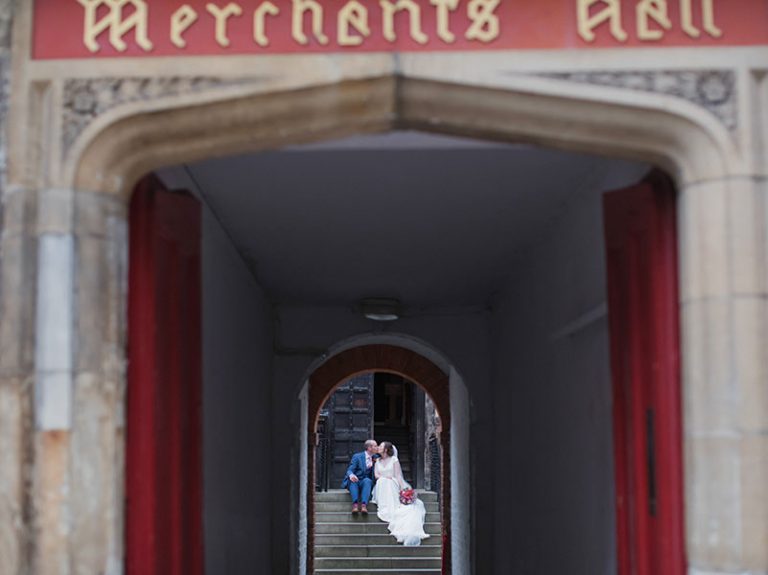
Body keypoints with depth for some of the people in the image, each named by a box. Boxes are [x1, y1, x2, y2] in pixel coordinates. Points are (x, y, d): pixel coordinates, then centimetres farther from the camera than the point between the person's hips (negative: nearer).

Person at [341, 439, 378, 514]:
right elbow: (350, 470, -10)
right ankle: (355, 504, -50)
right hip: (354, 483, -2)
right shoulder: (357, 456, 1)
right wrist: (351, 475, -35)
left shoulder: (376, 458, 14)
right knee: (352, 479, -36)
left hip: (366, 483, 2)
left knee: (367, 480, -33)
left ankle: (364, 504, -49)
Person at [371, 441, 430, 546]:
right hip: (382, 486, 1)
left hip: (394, 485, -1)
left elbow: (398, 475, -1)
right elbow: (376, 475, 8)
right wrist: (385, 477, -14)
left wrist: (403, 488, -15)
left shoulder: (394, 460, 8)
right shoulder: (378, 461, 20)